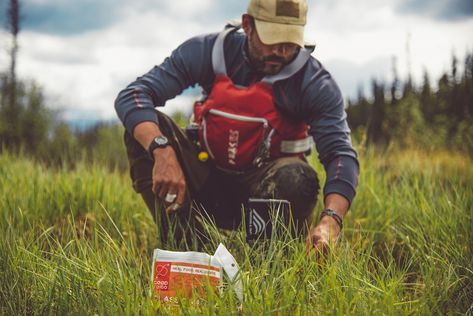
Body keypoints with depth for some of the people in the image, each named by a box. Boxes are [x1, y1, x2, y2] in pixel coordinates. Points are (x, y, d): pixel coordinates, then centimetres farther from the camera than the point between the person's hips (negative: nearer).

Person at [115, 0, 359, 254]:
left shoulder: (314, 82, -14)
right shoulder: (209, 51, -12)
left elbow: (341, 153, -24)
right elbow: (131, 96, -18)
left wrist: (330, 221, -44)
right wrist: (162, 152, -39)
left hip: (264, 184, -1)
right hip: (208, 178, 2)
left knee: (298, 179, -36)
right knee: (145, 126, -22)